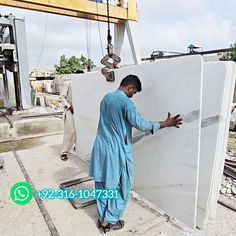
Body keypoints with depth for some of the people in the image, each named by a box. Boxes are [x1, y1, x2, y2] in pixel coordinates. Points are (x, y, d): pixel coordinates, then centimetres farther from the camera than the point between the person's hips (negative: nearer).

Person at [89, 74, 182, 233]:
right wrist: (165, 124, -15)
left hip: (101, 147, 8)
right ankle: (109, 222, 26)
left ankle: (102, 218, 34)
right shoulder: (126, 102, -18)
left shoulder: (106, 98, 8)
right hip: (116, 151, -8)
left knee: (102, 184, 18)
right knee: (120, 187, 12)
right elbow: (140, 124, -24)